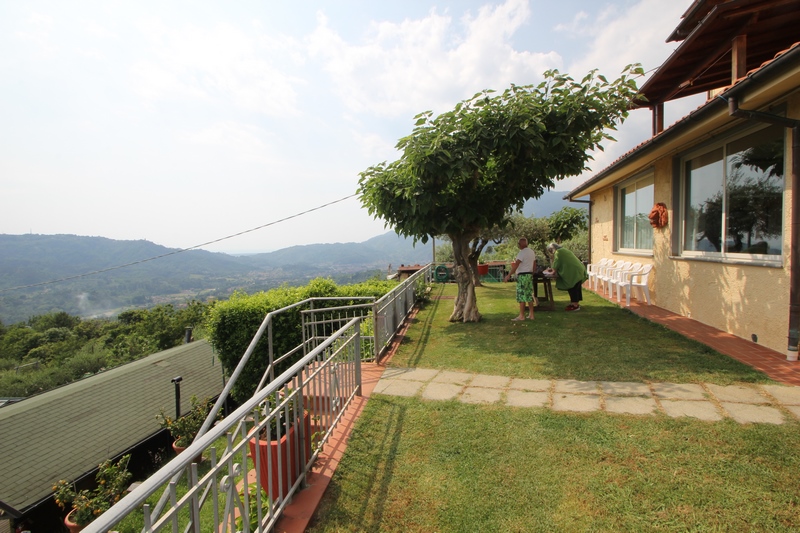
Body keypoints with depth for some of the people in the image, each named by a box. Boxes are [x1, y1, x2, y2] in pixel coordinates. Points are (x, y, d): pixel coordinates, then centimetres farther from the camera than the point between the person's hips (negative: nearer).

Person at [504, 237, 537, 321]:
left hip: (522, 276, -9)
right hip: (530, 275, 9)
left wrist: (509, 275, -20)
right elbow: (534, 265, 18)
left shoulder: (522, 253, -14)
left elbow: (516, 265, -20)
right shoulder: (532, 252, 13)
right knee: (529, 295, 11)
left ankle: (521, 316, -4)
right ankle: (531, 315, 14)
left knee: (521, 296, -6)